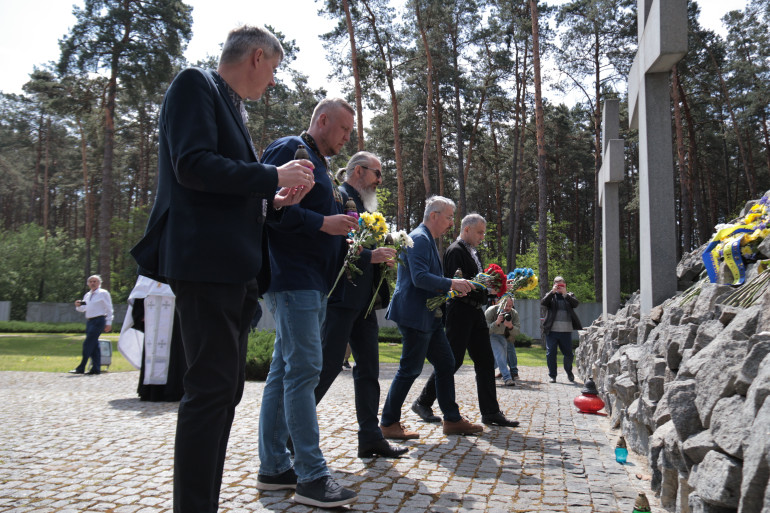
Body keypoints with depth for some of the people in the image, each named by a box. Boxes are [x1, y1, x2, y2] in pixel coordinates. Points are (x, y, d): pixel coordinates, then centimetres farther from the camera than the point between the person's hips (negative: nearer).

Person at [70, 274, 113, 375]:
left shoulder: (103, 293, -1)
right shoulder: (87, 295, 18)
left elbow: (109, 309, -2)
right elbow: (83, 309, 25)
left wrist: (109, 323, -8)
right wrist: (78, 305, 2)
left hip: (99, 321, -7)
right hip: (89, 321, 7)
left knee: (88, 343, -12)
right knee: (94, 345, 8)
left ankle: (81, 368, -11)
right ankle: (96, 368, 11)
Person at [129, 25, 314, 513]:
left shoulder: (232, 107, 25)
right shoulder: (195, 85, 0)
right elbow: (192, 164, -16)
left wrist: (273, 202, 11)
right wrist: (273, 176, -10)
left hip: (237, 268, 10)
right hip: (206, 262, -10)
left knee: (226, 390, 11)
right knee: (211, 389, -10)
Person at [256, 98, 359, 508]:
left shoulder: (319, 164, 26)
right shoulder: (289, 150, -5)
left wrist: (346, 240, 15)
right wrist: (322, 223, -18)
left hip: (312, 283, 10)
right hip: (293, 278, -10)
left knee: (284, 372, 10)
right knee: (303, 369, -11)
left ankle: (273, 467, 17)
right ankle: (311, 477, -7)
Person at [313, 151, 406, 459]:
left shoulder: (364, 205, 22)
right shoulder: (338, 197, -8)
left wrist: (382, 258, 6)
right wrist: (370, 256, -22)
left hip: (364, 299, 10)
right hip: (341, 296, -10)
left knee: (369, 369, 10)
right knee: (329, 364, -7)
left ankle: (371, 439, 17)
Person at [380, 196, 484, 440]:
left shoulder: (428, 240, 19)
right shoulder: (419, 239, -14)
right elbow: (419, 278, -24)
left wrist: (452, 286, 14)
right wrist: (451, 283, -25)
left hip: (429, 317, 11)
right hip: (415, 316, -11)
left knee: (445, 364, 12)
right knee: (410, 369, -4)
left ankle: (452, 420, 21)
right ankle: (389, 423, 7)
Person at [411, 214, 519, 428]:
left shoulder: (472, 252, 20)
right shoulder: (455, 251, -10)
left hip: (476, 313, 9)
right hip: (460, 312, -9)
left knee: (485, 361, 6)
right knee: (453, 360, -4)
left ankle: (490, 412, 10)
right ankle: (423, 403, 10)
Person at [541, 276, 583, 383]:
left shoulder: (569, 295, 13)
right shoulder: (550, 295, 12)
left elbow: (576, 304, -6)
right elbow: (543, 302, -7)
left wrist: (565, 294, -15)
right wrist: (552, 292, -16)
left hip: (566, 331, 0)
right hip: (552, 330, 0)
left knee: (568, 354, 6)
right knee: (550, 354, -1)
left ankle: (569, 372, 31)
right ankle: (552, 375, 12)